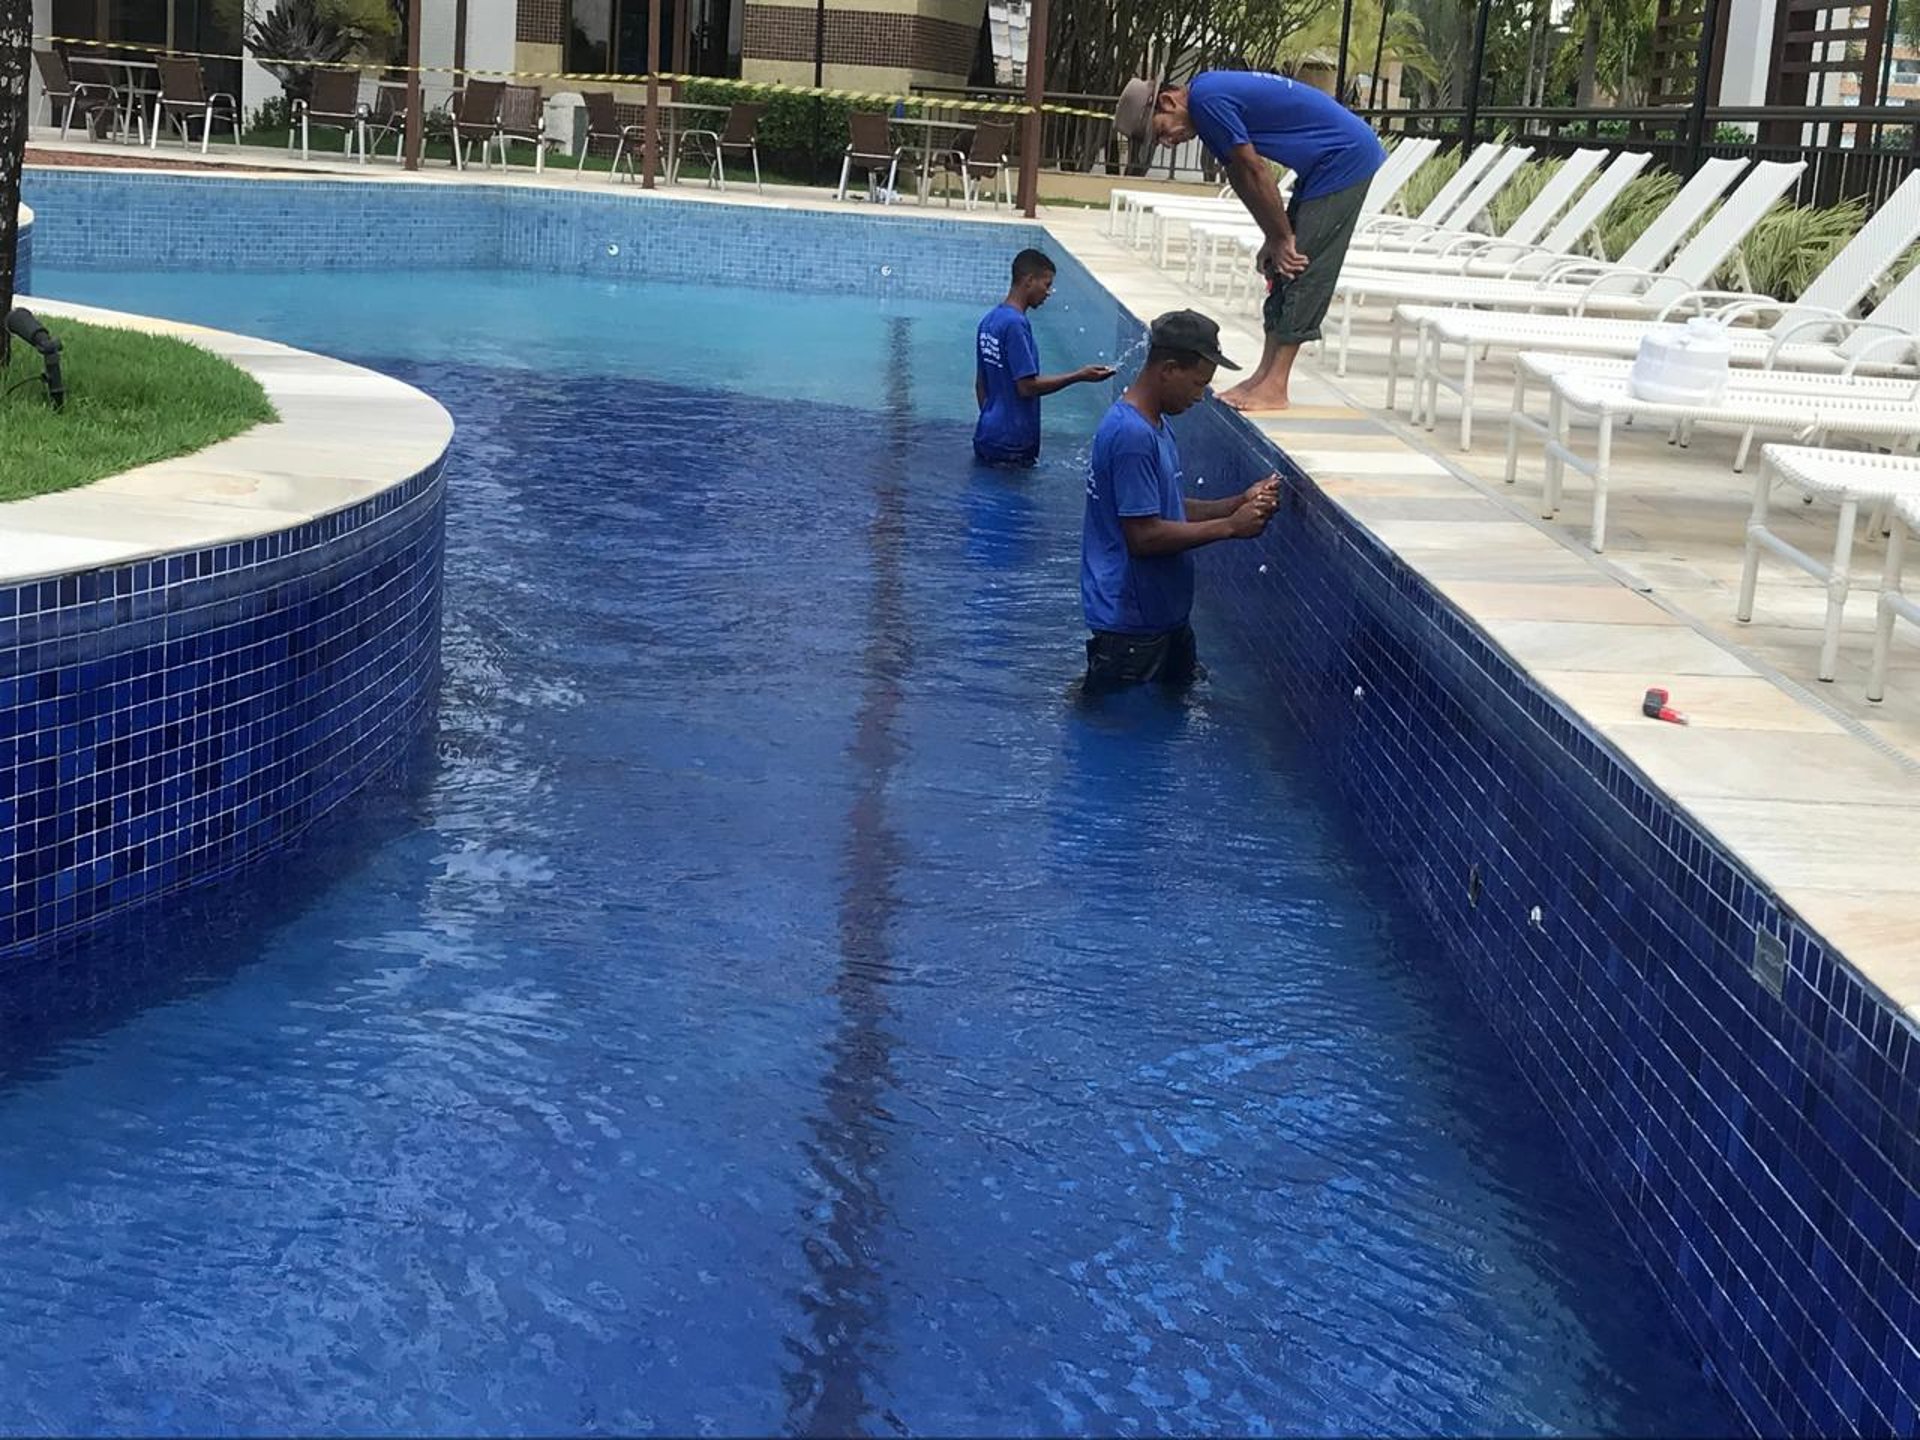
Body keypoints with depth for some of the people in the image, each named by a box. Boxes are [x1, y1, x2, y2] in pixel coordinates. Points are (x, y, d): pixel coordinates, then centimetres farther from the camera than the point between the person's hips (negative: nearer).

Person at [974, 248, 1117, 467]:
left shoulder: (990, 320, 10)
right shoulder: (1015, 324, -19)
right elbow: (1027, 386, -21)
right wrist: (1080, 376, -16)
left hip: (986, 438, 9)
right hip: (1011, 445, -9)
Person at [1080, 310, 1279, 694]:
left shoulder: (1154, 425, 10)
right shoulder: (1133, 436, -23)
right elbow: (1144, 535, -25)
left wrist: (1240, 503, 0)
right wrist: (1229, 526, -19)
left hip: (1165, 615, 10)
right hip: (1132, 622, -10)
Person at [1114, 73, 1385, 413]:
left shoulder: (1207, 100, -20)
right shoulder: (1208, 96, 11)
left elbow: (1255, 173, -18)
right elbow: (1241, 177, 12)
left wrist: (1282, 238, -10)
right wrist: (1275, 239, 8)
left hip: (1346, 159, -10)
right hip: (1322, 167, 10)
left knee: (1301, 269, -10)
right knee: (1283, 270, 10)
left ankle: (1274, 389, -9)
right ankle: (1266, 376, 12)